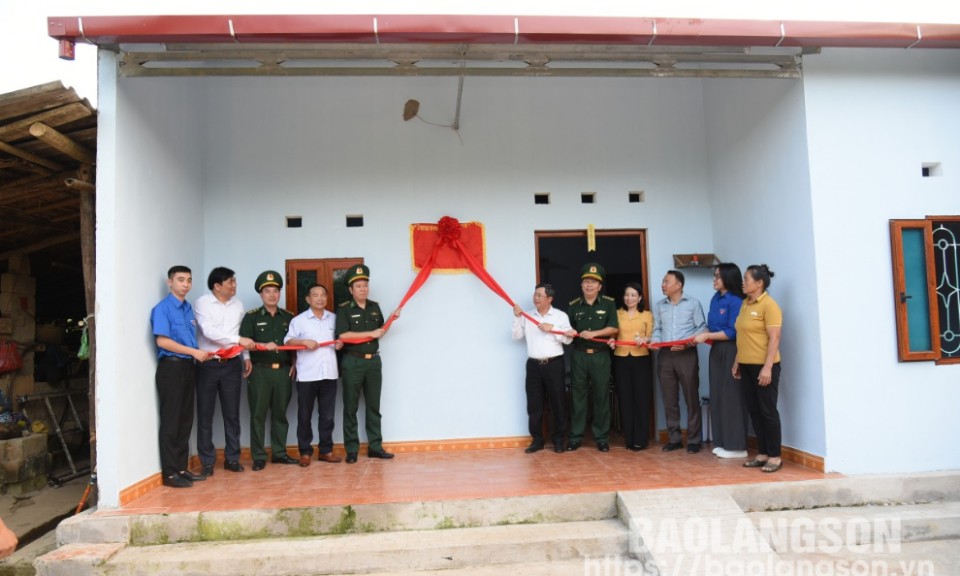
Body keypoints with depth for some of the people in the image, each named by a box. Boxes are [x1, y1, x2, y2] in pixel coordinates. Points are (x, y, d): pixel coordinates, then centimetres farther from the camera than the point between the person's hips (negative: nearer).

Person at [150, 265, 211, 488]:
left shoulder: (188, 309, 14)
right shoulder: (163, 308, -8)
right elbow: (162, 341, -17)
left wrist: (201, 354, 2)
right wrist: (194, 352, -17)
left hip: (188, 367, 7)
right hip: (171, 367, -7)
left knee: (186, 420, 10)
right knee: (171, 421, -2)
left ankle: (181, 468, 19)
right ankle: (170, 473, 4)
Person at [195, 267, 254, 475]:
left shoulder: (238, 305, 8)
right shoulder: (202, 303, -6)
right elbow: (209, 331, -18)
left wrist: (246, 356, 8)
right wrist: (238, 339, -23)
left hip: (231, 364, 4)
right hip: (207, 365, -3)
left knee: (232, 413, 8)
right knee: (205, 414, 3)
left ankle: (232, 458, 18)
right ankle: (207, 462, 12)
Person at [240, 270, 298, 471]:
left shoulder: (288, 317, 12)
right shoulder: (251, 317, 2)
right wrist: (264, 345, -24)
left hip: (283, 371, 3)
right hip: (260, 371, -3)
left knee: (280, 413, 9)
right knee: (258, 414, 0)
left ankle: (279, 452, 18)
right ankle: (258, 457, 7)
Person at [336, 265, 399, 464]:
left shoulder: (375, 307, 10)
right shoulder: (344, 309, -6)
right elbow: (343, 335, -18)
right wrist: (371, 334, -17)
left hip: (374, 361, 5)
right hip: (353, 362, -5)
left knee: (374, 406, 9)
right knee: (351, 407, 3)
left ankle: (375, 446, 15)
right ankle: (351, 450, 9)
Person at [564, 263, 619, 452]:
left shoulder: (608, 303, 2)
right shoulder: (573, 305, 8)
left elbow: (614, 328, -4)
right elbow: (568, 328, 16)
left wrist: (594, 333, -16)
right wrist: (569, 332, -8)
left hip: (600, 356, -1)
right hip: (579, 356, 1)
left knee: (601, 397, 3)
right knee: (578, 396, 4)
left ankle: (601, 438, 12)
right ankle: (575, 437, 11)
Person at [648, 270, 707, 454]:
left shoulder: (693, 304, 1)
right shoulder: (659, 306, 14)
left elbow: (702, 328, -3)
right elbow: (657, 329, 14)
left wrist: (688, 343, -16)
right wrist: (654, 341, -6)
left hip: (687, 354, -4)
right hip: (665, 355, 4)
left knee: (691, 398, 0)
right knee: (669, 399, 7)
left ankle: (693, 439, 8)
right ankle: (674, 438, 15)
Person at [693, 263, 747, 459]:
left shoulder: (735, 301, -14)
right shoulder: (715, 299, 11)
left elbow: (732, 332, -17)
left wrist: (707, 336, -15)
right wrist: (699, 336, 0)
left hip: (731, 353, -8)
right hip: (716, 351, 8)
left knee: (731, 397, -2)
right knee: (717, 397, 11)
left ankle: (736, 446, 7)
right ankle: (722, 443, 20)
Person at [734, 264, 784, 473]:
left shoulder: (768, 305, -12)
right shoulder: (745, 303, 12)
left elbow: (774, 338, -17)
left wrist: (767, 367, -22)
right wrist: (737, 361, 14)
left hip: (763, 366, -8)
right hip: (747, 365, 8)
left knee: (768, 410, -1)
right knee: (754, 410, 11)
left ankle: (775, 456, 8)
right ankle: (762, 454, 19)